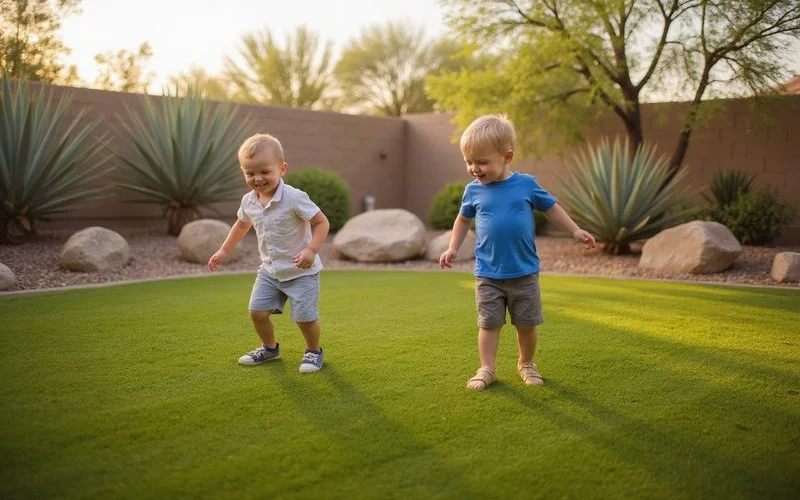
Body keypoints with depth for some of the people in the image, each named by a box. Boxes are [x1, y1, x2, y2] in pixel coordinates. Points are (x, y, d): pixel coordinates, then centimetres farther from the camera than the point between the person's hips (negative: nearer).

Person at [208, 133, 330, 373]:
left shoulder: (294, 198, -22)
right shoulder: (249, 201, -2)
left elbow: (322, 222, -18)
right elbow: (241, 225, 19)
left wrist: (311, 250, -30)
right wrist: (223, 251, 20)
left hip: (301, 271, -6)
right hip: (270, 270, 6)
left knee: (305, 317, -7)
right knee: (257, 311, 3)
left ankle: (313, 351, 21)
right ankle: (270, 348, 29)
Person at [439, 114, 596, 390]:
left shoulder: (526, 184, -7)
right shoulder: (473, 190, -2)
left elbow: (551, 208, 9)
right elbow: (463, 219, 16)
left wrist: (576, 231, 8)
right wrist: (453, 248, 9)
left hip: (524, 273, 0)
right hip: (487, 276, 0)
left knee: (527, 324, 10)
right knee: (489, 323, 1)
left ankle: (526, 364, 29)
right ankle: (486, 369, 11)